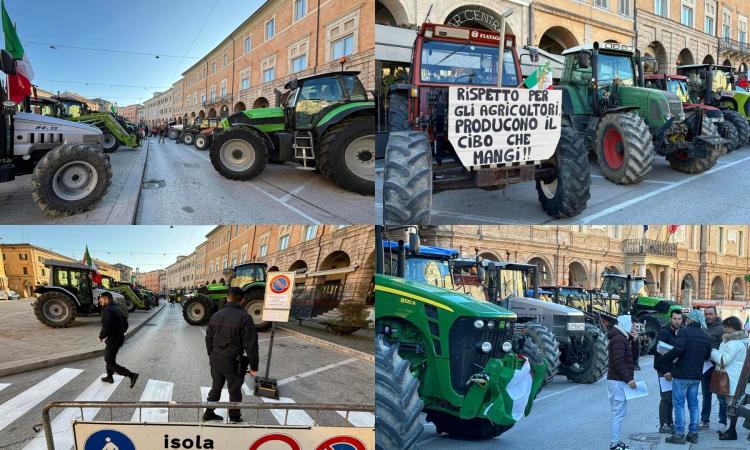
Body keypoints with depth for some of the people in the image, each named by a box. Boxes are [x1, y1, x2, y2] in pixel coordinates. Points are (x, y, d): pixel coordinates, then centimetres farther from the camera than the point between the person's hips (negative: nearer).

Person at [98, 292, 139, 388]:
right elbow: (125, 324, 17)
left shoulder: (107, 310, -20)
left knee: (111, 363, -1)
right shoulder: (117, 309, 10)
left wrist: (101, 337, -10)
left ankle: (132, 375, -10)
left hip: (113, 340, -10)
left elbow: (106, 328, -28)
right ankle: (109, 377, 40)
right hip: (120, 338, 10)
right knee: (108, 357, 27)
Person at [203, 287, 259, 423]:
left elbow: (209, 339, 12)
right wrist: (254, 366, -10)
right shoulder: (244, 317, -16)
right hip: (233, 361, -5)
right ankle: (234, 419, 21)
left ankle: (209, 413, 31)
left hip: (216, 360, 5)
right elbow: (251, 345, -17)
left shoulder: (216, 315, 4)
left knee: (216, 387, 22)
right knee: (234, 391, 10)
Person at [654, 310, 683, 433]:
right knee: (666, 398, -4)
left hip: (676, 371, 6)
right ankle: (663, 425, 2)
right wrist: (665, 371, -18)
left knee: (672, 398, 11)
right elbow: (658, 353, -15)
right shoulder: (664, 332, -11)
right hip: (665, 371, -6)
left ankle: (669, 423, 19)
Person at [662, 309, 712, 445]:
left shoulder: (684, 332, -12)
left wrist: (665, 356, -10)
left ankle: (679, 434, 0)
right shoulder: (706, 336, 9)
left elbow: (678, 350, -24)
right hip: (696, 375, 6)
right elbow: (707, 356, 14)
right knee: (693, 404, 14)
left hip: (681, 374, -6)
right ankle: (693, 434, 18)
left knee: (679, 404, 0)